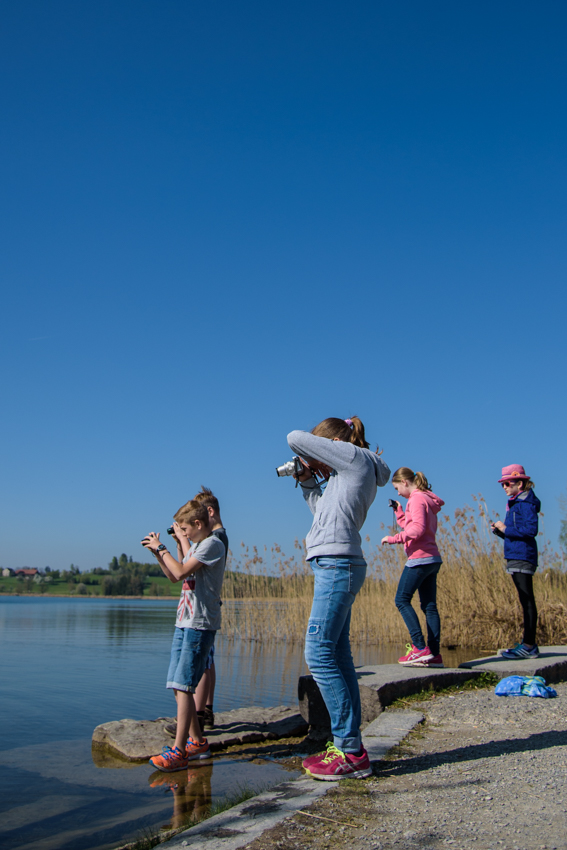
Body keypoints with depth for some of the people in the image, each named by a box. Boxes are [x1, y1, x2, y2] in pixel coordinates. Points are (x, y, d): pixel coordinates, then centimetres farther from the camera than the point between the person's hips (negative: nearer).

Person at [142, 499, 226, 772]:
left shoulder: (213, 544, -10)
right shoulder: (194, 546, 20)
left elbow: (181, 572, -18)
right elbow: (174, 576, 25)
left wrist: (161, 547, -6)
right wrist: (157, 553, 12)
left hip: (200, 625, -9)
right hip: (183, 623, 9)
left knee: (183, 685, -13)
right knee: (178, 686, 9)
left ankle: (178, 751, -11)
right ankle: (197, 741, 19)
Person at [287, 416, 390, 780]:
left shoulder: (356, 457, -4)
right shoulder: (346, 473, 22)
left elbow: (296, 439, -6)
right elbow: (323, 510, 30)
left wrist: (311, 457, 13)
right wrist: (309, 481, 20)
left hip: (338, 564, -10)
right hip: (338, 567, 10)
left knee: (319, 653, -11)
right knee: (338, 655, 9)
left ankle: (350, 752, -7)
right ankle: (350, 744, 13)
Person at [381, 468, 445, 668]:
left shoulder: (417, 499, -10)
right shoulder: (426, 499, 20)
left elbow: (417, 529, -22)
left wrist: (393, 538, -18)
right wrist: (399, 511, 18)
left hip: (419, 558, -10)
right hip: (432, 559, 10)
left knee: (402, 600, -7)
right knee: (429, 605, 7)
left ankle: (420, 648, -14)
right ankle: (434, 654, 5)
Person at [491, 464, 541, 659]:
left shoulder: (526, 504, -10)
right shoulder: (516, 504, 19)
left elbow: (531, 530, -22)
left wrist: (506, 529, -15)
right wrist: (500, 531, 5)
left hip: (523, 557, -10)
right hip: (516, 557, 10)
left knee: (527, 600, -8)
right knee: (525, 601, 12)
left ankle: (529, 646, -5)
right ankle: (528, 643, 17)